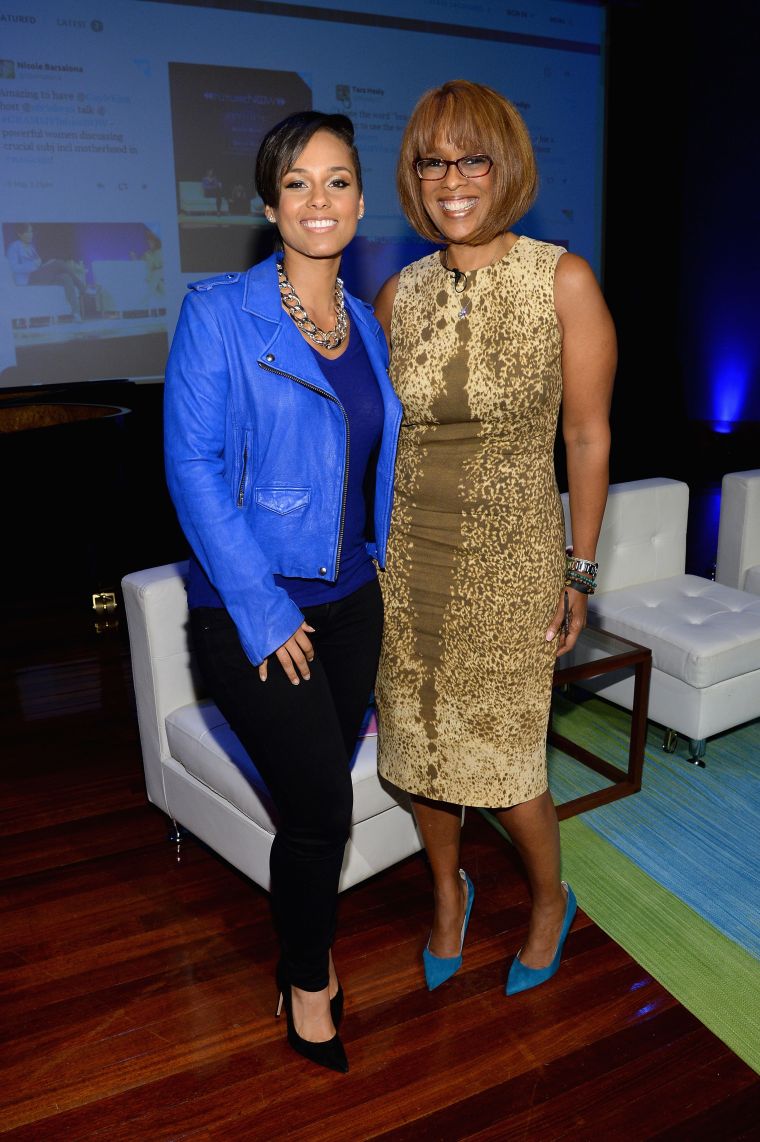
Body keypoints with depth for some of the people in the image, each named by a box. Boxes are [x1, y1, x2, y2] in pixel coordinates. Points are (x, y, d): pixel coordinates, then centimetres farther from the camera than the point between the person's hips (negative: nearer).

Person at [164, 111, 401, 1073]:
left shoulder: (366, 326, 9)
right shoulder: (218, 311, -10)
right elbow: (192, 467, -14)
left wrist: (383, 562, 10)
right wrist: (262, 612, -16)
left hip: (348, 603, 5)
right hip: (253, 612, -5)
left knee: (318, 797, 16)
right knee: (321, 805, -1)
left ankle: (304, 947, 42)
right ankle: (307, 978, 29)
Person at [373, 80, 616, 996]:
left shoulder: (564, 281, -8)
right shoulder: (399, 293, 3)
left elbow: (588, 435, -5)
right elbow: (383, 428, 11)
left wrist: (580, 570, -5)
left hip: (509, 554, -4)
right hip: (407, 551, 4)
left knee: (500, 757, 4)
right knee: (417, 741, 14)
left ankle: (550, 898, 37)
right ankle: (448, 892, 43)